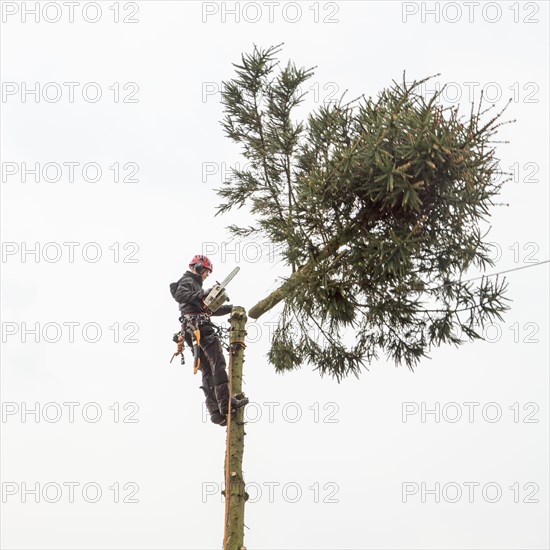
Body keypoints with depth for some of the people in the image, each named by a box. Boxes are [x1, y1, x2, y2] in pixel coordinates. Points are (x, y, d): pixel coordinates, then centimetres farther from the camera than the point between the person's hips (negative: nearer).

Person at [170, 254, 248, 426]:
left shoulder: (194, 285, 34)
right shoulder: (188, 281, 4)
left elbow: (209, 308, 38)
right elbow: (179, 295, -18)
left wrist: (230, 308, 33)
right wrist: (202, 294, -23)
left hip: (192, 333, 10)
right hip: (199, 325, -10)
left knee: (207, 371, 2)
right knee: (218, 362, -17)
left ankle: (215, 411, -6)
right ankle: (225, 402, -28)